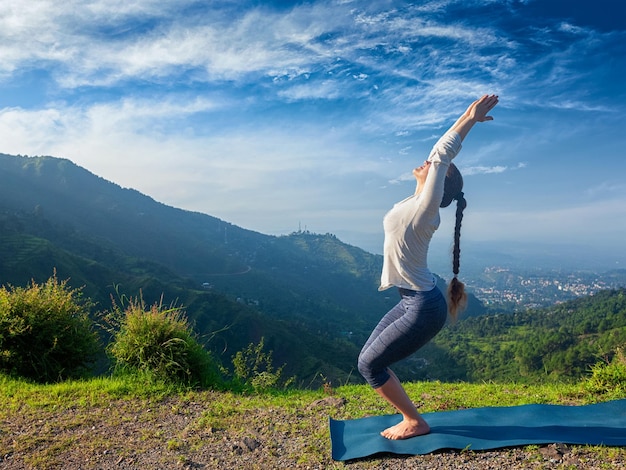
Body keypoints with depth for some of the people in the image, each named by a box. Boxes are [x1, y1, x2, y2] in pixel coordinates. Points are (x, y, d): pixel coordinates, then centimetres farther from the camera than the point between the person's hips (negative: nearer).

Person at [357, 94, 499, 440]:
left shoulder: (424, 208, -18)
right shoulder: (418, 203, 5)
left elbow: (441, 156, -21)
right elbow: (440, 154, 9)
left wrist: (469, 119, -15)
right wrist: (466, 120, 11)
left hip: (423, 308, -9)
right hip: (413, 301, 9)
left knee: (369, 364, -1)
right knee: (369, 359, 12)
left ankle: (415, 423, 15)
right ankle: (410, 417, 24)